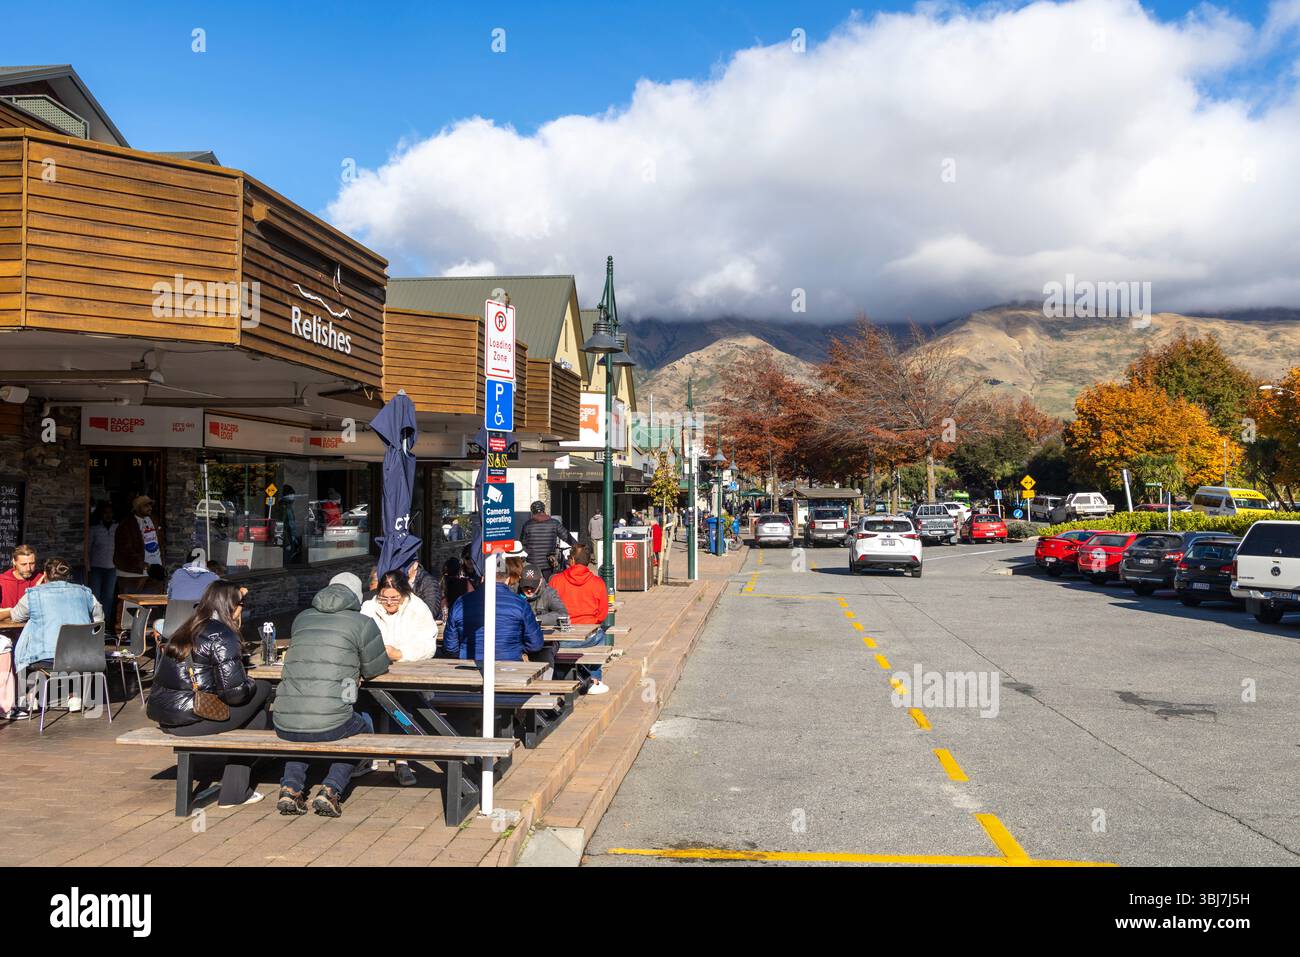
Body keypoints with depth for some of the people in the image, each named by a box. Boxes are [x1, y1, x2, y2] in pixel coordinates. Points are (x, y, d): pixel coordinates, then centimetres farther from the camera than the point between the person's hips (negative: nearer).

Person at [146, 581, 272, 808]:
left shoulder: (187, 629, 15)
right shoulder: (221, 635, -13)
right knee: (262, 689, 4)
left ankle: (235, 792, 19)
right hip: (191, 720, -9)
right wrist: (251, 685, 5)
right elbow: (235, 691, -18)